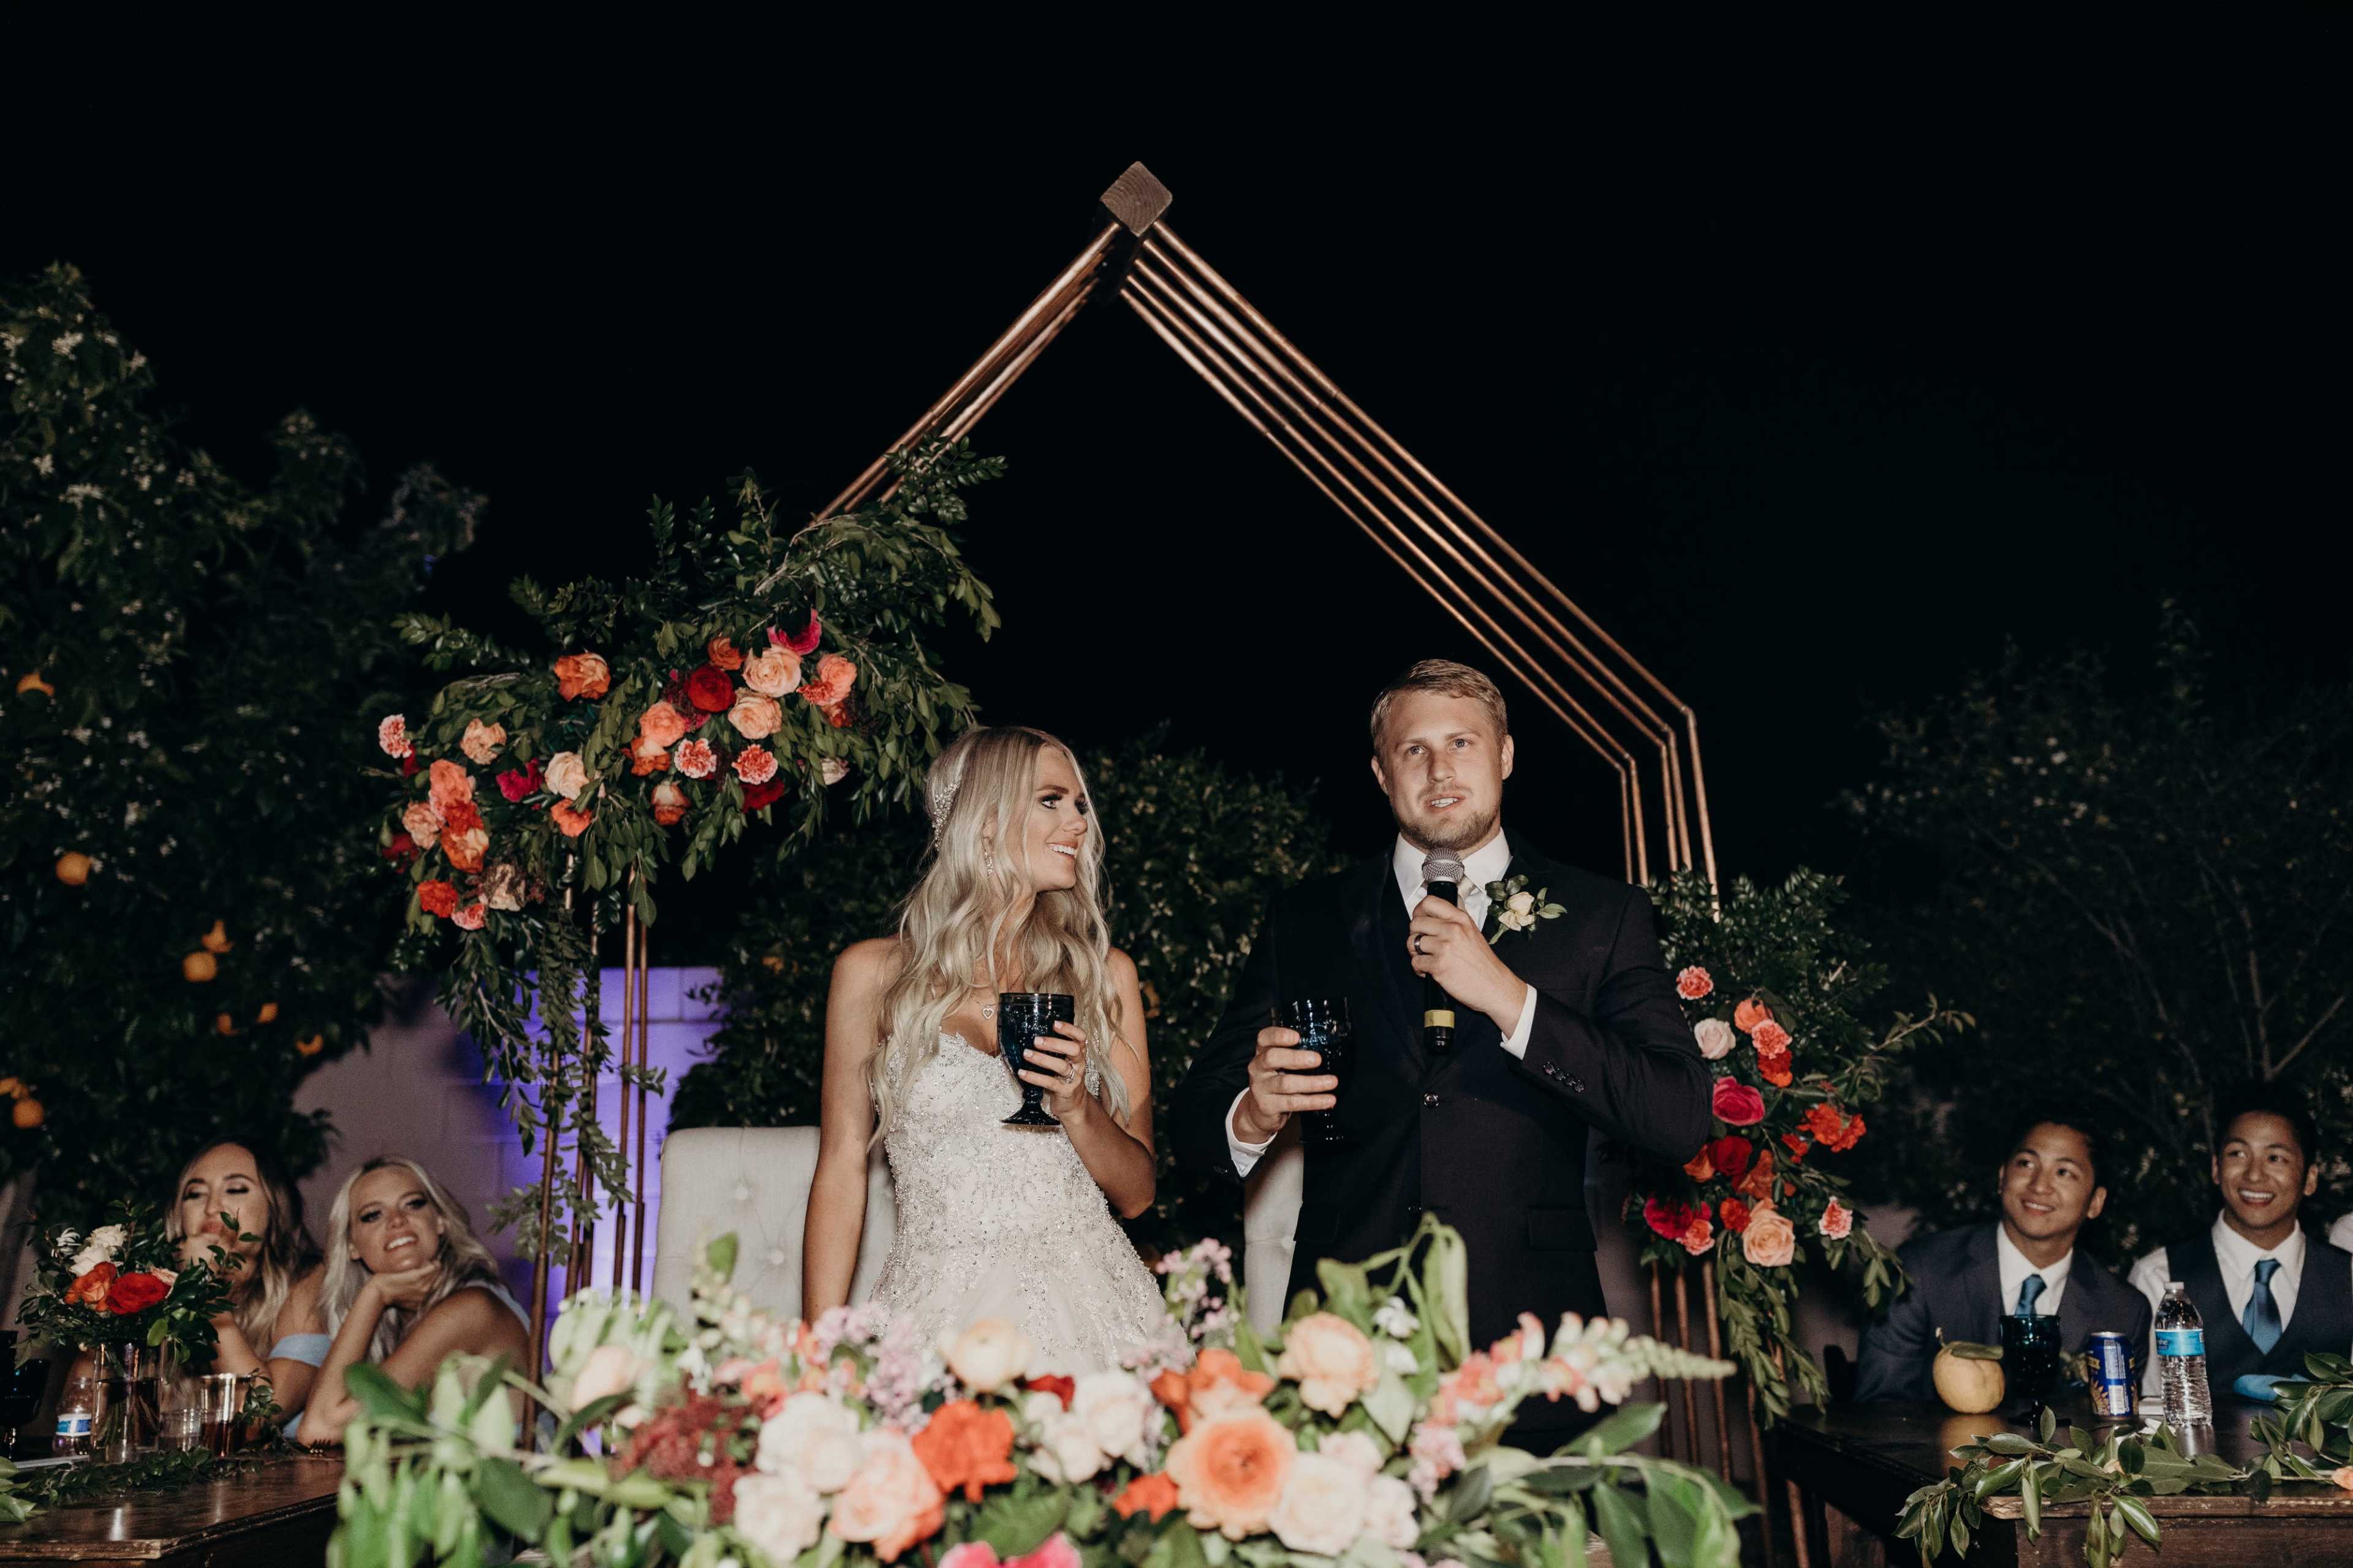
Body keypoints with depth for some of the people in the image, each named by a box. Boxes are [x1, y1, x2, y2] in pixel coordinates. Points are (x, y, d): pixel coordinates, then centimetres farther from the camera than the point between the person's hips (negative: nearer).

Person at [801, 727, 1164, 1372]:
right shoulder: (873, 974, 4)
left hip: (1089, 1306, 1)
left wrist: (1077, 1107, -8)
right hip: (941, 1310, -1)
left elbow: (1136, 1194, 11)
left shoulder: (1103, 974, 9)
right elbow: (841, 1173, 6)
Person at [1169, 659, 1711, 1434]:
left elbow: (1682, 1120, -6)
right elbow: (1193, 1121, 6)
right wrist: (1252, 1116, -18)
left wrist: (1509, 999, -15)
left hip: (1528, 1336, -1)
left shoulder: (1603, 918, 6)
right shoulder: (1305, 924, 9)